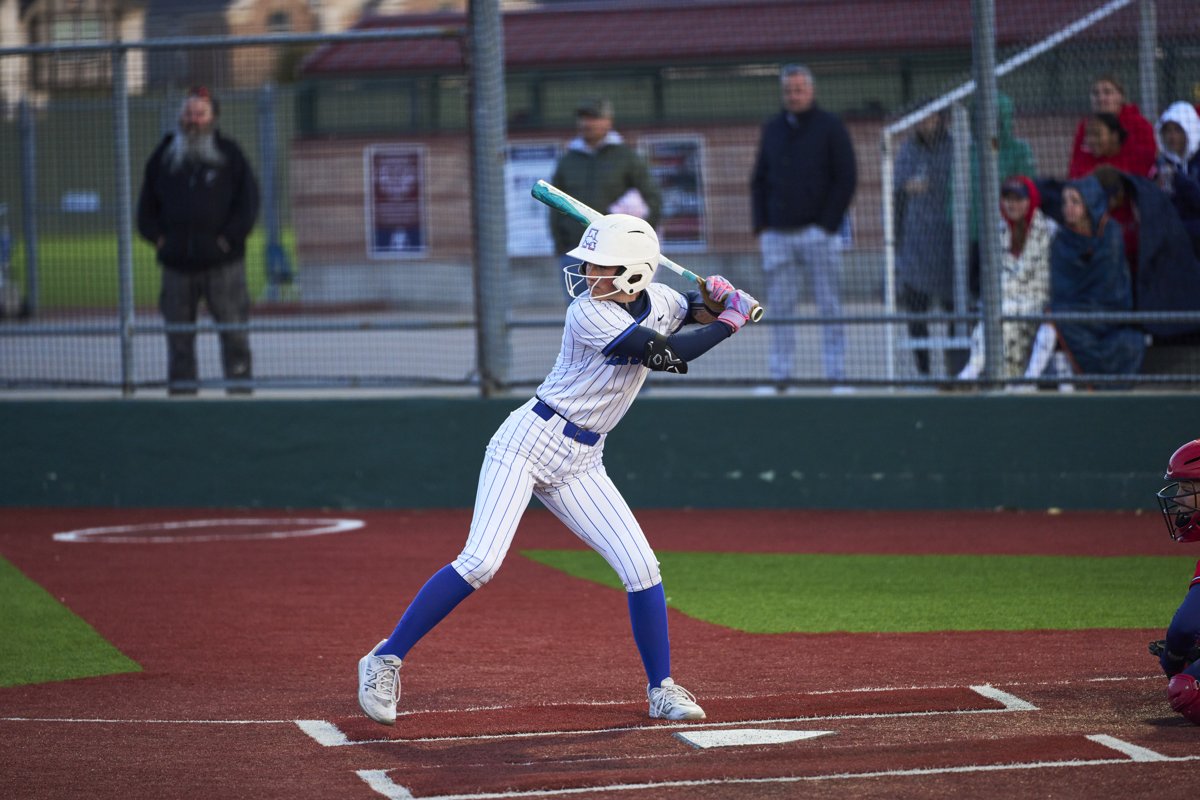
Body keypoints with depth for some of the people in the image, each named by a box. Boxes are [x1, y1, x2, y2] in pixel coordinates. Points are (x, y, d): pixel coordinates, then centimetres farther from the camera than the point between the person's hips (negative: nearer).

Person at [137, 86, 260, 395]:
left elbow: (248, 200, 2)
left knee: (233, 326, -4)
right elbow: (147, 204, 18)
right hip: (177, 262, 3)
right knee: (178, 330, 5)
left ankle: (239, 382, 0)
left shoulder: (230, 155, 4)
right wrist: (157, 238, 4)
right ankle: (181, 386, 11)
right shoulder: (163, 156, 11)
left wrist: (229, 238, -7)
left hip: (223, 261, -3)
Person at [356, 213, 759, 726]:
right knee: (479, 564, -17)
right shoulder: (589, 315, -18)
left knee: (641, 568, -4)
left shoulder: (659, 301, 3)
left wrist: (718, 298, 1)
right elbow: (667, 356, -23)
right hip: (530, 442, -6)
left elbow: (696, 313, 25)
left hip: (580, 464, 6)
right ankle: (386, 660, -7)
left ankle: (661, 689, 9)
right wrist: (730, 322, -14)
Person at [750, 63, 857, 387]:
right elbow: (759, 180, 18)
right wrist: (760, 225, 5)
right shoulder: (772, 129, 14)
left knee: (829, 308, -2)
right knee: (780, 308, 2)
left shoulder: (830, 127, 1)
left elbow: (847, 179, -3)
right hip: (777, 236, 4)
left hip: (817, 232, -4)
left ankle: (836, 373, 0)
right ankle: (779, 375, 5)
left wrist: (828, 224, -10)